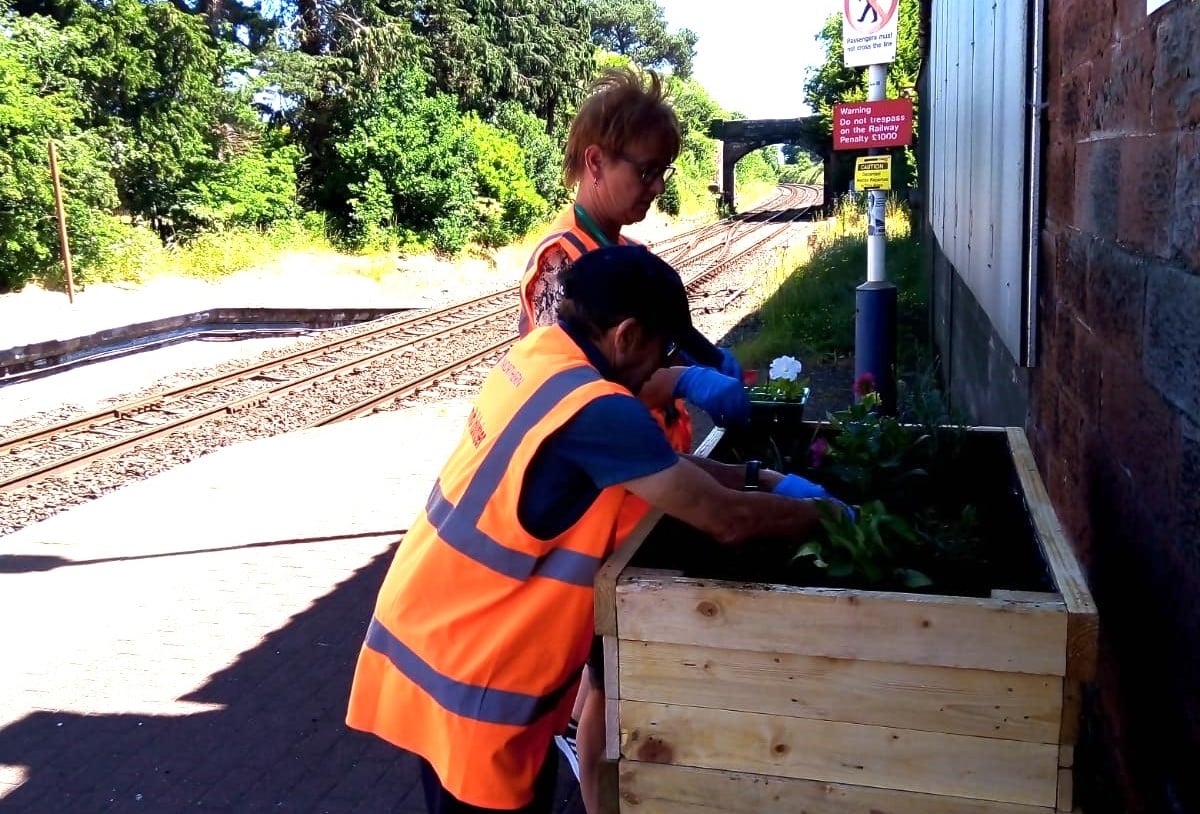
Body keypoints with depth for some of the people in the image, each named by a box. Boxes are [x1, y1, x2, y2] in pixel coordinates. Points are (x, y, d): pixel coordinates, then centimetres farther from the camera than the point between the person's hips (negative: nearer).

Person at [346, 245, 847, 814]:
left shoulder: (539, 354, 1)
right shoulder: (596, 411, -26)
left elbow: (663, 464, 11)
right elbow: (726, 520, -20)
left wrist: (761, 479, 10)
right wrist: (824, 516, -3)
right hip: (468, 671, -8)